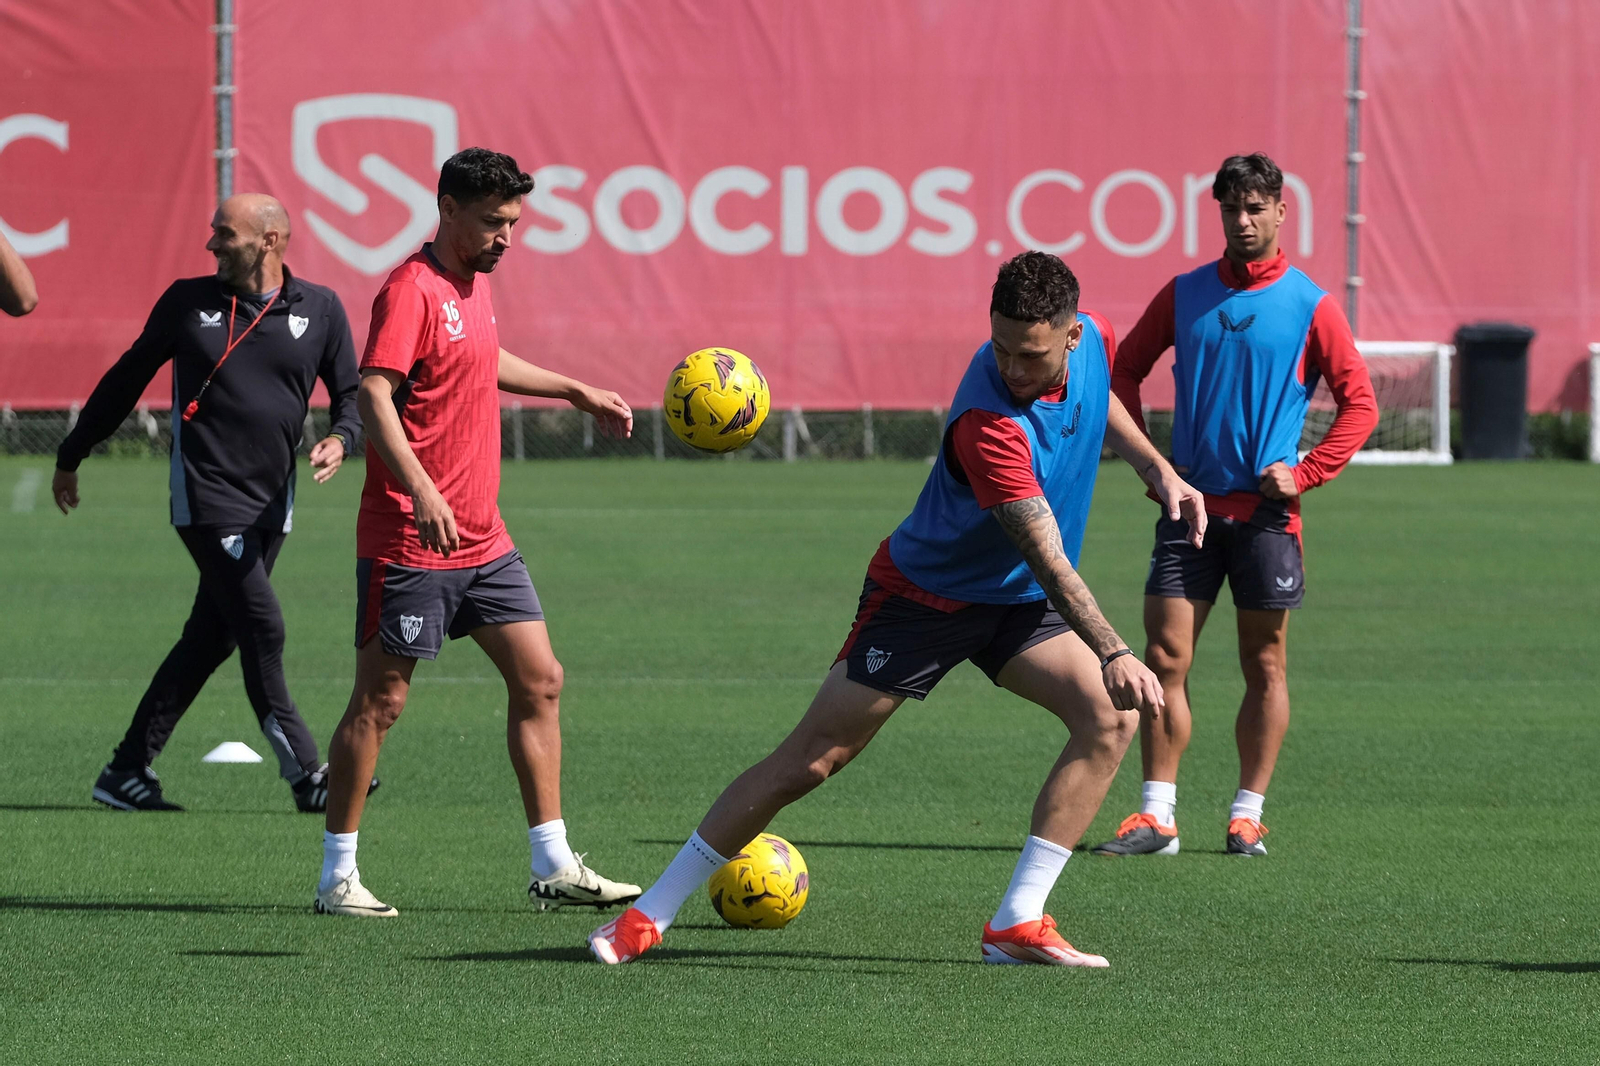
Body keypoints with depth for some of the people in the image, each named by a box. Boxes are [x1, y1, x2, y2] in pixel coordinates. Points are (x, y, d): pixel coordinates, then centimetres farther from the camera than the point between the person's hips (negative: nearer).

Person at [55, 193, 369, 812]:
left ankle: (128, 772, 13)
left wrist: (340, 439, -11)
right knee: (262, 631, -14)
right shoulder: (187, 302, 4)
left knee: (210, 640, 5)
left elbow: (351, 393, 12)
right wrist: (71, 456, 19)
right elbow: (128, 378, 14)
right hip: (207, 498, -3)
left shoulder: (319, 310, 6)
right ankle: (305, 774, -11)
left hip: (271, 503, 3)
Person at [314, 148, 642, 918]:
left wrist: (574, 392, 38)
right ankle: (337, 876, 6)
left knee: (539, 681, 5)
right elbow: (374, 395, -26)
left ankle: (554, 867, 10)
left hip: (480, 538, 9)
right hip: (409, 541, -9)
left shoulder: (474, 284, 13)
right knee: (381, 701, -2)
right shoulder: (412, 290, -14)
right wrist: (421, 490, -37)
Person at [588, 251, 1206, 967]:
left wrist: (1157, 469, 6)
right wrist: (1112, 653, -48)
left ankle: (1018, 923, -13)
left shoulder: (1094, 341, -13)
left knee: (1111, 717, -15)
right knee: (810, 760, -7)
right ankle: (650, 914, 5)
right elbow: (1049, 559, -41)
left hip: (1020, 602, 6)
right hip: (924, 597, -6)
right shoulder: (988, 424, -36)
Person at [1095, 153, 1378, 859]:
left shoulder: (1311, 306, -1)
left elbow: (1359, 403, 2)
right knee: (1165, 658, -4)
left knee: (1265, 667, 3)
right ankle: (1157, 816, -2)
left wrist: (1305, 474, -8)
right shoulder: (1184, 294, 7)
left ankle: (1248, 815, 11)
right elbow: (1124, 370, 17)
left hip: (1266, 512, -2)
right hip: (1191, 507, 2)